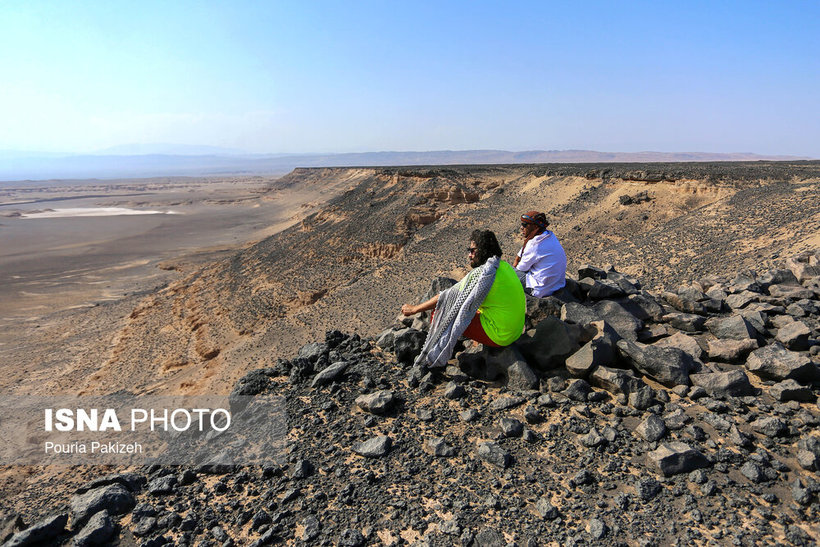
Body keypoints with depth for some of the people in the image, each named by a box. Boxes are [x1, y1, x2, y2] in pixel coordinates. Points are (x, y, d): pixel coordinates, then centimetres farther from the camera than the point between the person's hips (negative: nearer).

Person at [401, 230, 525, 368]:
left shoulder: (482, 273, -20)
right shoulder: (505, 266, 7)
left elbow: (449, 296, -16)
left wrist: (415, 309, -6)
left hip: (497, 337, -9)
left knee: (438, 315, -7)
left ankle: (434, 358, 14)